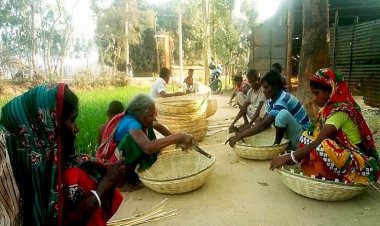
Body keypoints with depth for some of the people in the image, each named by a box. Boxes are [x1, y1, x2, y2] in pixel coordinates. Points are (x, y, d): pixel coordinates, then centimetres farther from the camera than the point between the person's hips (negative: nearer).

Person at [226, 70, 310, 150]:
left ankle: (277, 143, -10)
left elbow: (264, 124, -34)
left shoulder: (282, 101, -26)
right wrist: (242, 133, -7)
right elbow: (263, 121, 4)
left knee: (283, 113, -32)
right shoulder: (272, 100, 3)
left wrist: (239, 136, -34)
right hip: (292, 132, 9)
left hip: (302, 134, -9)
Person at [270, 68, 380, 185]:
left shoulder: (340, 110, -22)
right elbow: (316, 136, 5)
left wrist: (289, 157, -26)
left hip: (360, 164, -9)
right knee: (306, 137, 0)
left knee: (322, 147, -35)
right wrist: (293, 155, -6)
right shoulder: (329, 106, 4)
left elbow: (318, 142, -29)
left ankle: (338, 179, -6)